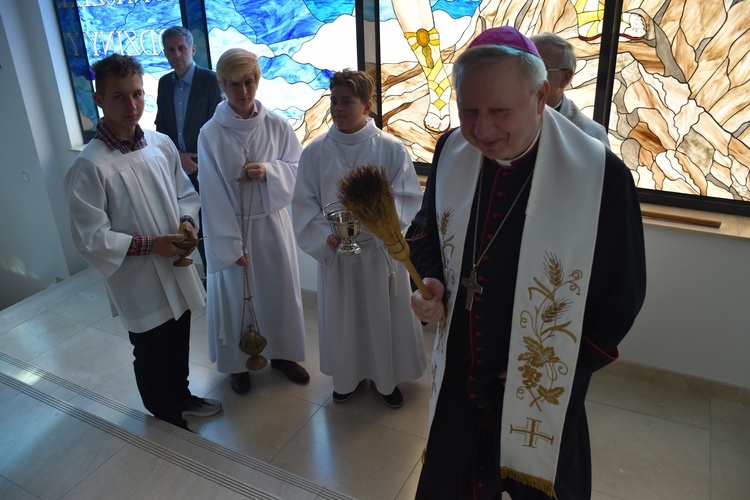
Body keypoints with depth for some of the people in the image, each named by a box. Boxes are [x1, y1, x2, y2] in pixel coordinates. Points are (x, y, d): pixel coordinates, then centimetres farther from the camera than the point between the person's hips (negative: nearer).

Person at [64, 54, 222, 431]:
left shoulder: (161, 144, -4)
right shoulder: (90, 167, -20)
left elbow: (185, 193, 10)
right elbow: (91, 238, -18)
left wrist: (187, 221, -10)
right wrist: (150, 244, -20)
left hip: (177, 269, 5)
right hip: (139, 281, -5)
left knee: (178, 346, 24)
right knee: (152, 355, 16)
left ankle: (181, 397, 50)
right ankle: (166, 419, 40)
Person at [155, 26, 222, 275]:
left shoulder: (210, 80, -7)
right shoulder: (164, 83, 9)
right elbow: (161, 126, 11)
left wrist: (201, 161, -11)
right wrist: (177, 156, -5)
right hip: (179, 169, 5)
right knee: (197, 228, 10)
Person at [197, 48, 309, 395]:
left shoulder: (276, 125, -5)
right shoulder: (210, 133, -11)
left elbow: (297, 168, 1)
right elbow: (212, 193, -11)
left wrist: (269, 171, -20)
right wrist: (230, 244, -14)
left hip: (271, 222, 2)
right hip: (231, 225, -2)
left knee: (279, 289, 14)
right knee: (236, 295, 11)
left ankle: (281, 352, 36)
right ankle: (237, 362, 33)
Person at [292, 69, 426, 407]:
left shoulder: (391, 148, -8)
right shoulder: (315, 152, -3)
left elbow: (408, 198, -7)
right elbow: (304, 203, -1)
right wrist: (326, 237, -16)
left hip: (381, 249, -1)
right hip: (334, 252, 1)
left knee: (385, 315, 11)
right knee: (341, 316, 14)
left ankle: (386, 378, 35)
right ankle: (346, 377, 39)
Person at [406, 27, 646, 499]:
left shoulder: (601, 175, -21)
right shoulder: (452, 152, -9)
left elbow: (621, 297, -10)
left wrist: (553, 372, -8)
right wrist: (429, 280, -11)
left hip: (542, 395, -3)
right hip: (457, 384, 4)